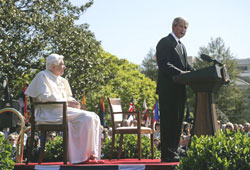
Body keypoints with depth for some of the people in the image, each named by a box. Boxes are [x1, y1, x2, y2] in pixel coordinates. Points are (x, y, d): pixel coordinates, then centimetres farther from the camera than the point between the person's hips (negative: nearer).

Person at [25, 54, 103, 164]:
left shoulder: (62, 81, 23)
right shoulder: (43, 76, 0)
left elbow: (68, 97, 27)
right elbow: (44, 97, -13)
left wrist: (73, 102, 1)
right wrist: (66, 102, -14)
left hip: (63, 110, 8)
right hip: (50, 113, -8)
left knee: (94, 117, -10)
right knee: (86, 118, -26)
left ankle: (93, 154, -17)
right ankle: (82, 156, -24)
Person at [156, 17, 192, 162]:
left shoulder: (182, 46, 24)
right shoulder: (165, 43, -6)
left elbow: (186, 66, 20)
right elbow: (164, 64, -18)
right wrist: (180, 73, -29)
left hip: (180, 90, 9)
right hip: (168, 89, -9)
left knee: (177, 122, 11)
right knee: (168, 122, -9)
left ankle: (173, 152, 18)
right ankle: (167, 155, -7)